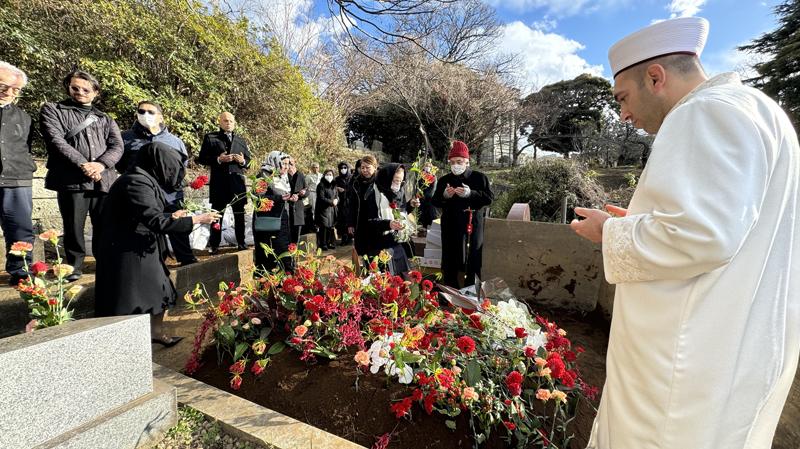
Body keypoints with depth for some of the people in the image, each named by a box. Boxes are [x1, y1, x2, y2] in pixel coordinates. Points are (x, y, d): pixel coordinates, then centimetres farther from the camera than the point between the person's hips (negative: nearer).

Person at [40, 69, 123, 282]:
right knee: (73, 227, 2)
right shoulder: (52, 110, 14)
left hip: (104, 179, 2)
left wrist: (100, 164, -12)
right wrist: (83, 165, -15)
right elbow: (56, 140, -2)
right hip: (71, 179, -2)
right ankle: (74, 266, 15)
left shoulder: (105, 119, 21)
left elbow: (117, 146, 7)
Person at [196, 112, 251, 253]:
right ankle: (214, 245, 9)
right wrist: (218, 159, -14)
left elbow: (249, 160, 17)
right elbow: (201, 158, 2)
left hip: (237, 181, 3)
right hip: (218, 181, -2)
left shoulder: (241, 140, 17)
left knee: (239, 214, 5)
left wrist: (243, 161, -5)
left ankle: (241, 242, 14)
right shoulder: (210, 138, 7)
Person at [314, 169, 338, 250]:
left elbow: (337, 196, 16)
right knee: (324, 227, -6)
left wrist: (336, 200, -7)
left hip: (332, 210, 6)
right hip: (323, 209, -6)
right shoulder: (321, 185, -4)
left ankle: (329, 243, 15)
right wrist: (331, 202, -16)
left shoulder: (334, 185, 17)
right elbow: (321, 198, -11)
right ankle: (323, 245, 1)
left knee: (331, 227, 5)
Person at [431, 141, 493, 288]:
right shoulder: (444, 180, 11)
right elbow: (434, 202, 11)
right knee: (450, 264, 7)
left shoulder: (480, 177, 2)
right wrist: (444, 196, -10)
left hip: (473, 227, -2)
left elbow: (490, 198, -5)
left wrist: (471, 193, -19)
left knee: (473, 262, 1)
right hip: (450, 229, 3)